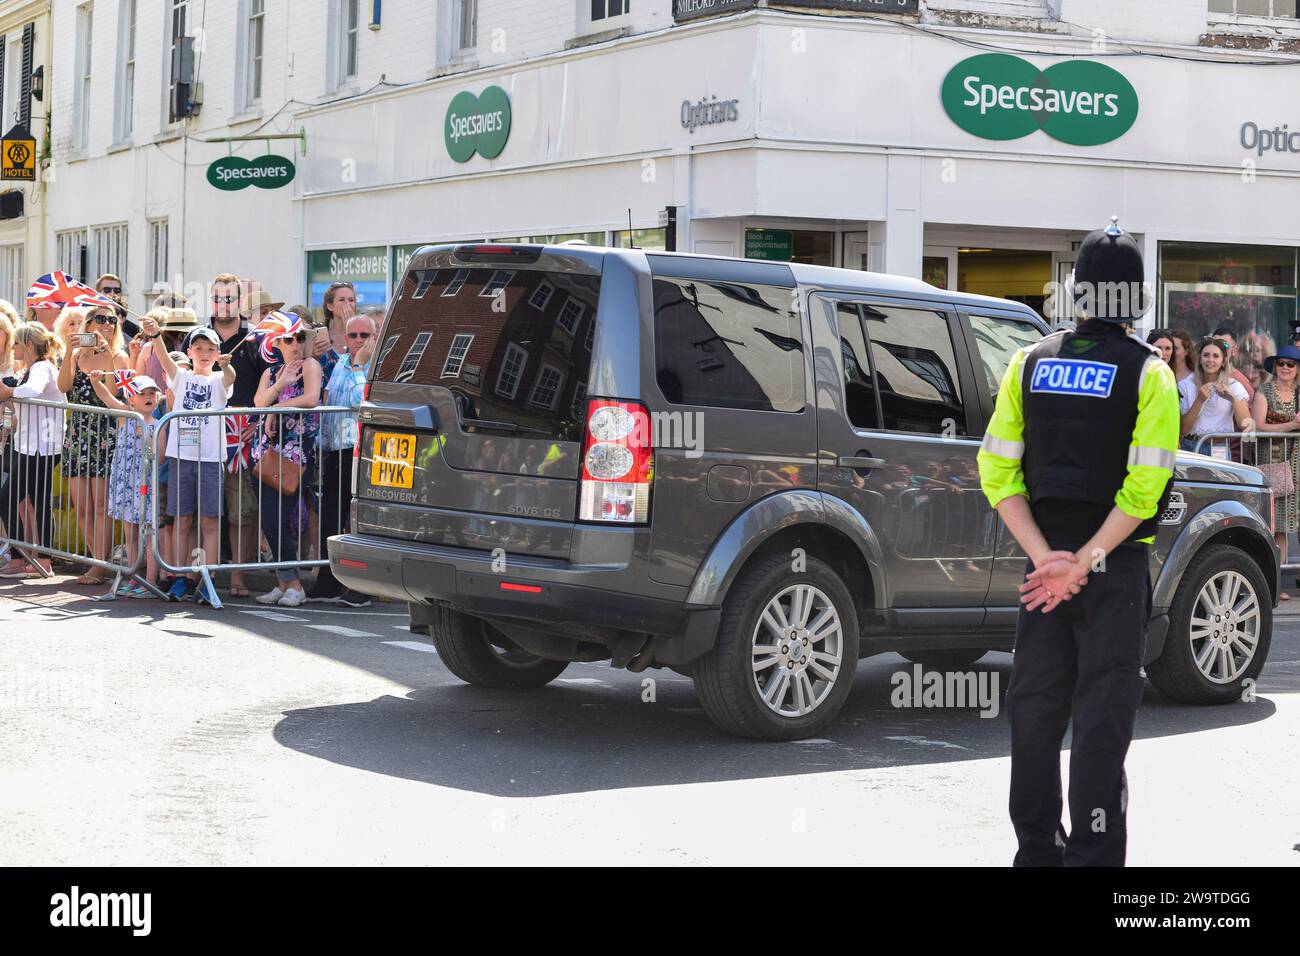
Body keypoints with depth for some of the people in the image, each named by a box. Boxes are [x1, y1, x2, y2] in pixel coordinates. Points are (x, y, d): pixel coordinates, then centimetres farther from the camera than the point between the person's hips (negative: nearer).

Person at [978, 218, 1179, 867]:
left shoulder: (1030, 364, 5)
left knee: (1035, 707, 12)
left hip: (1045, 559, 3)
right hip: (1117, 566, -3)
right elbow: (1144, 486, -16)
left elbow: (999, 473, -1)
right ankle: (1093, 854, 1)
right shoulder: (1148, 374, -6)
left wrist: (1045, 556, -7)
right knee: (1102, 716, 1)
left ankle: (1038, 849, 19)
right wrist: (1085, 562, -15)